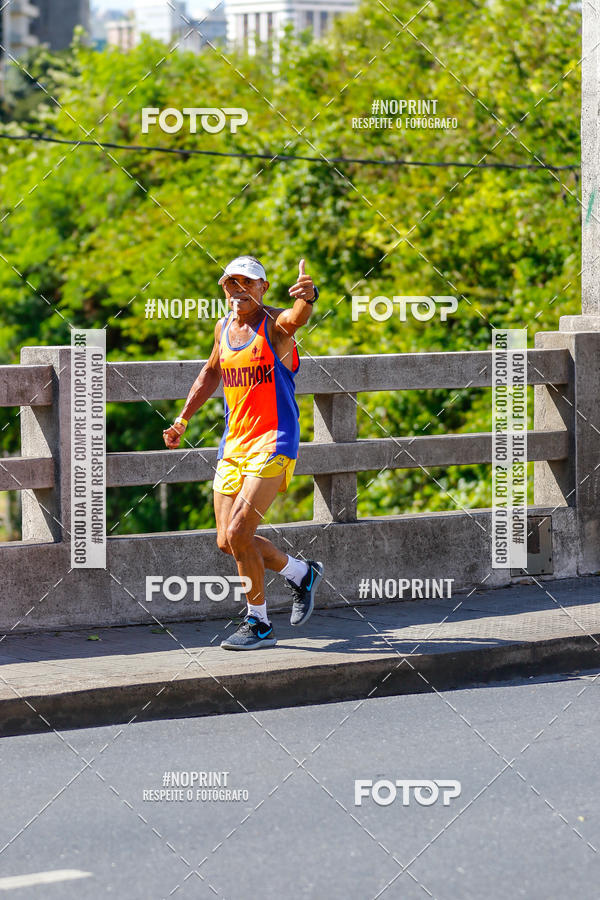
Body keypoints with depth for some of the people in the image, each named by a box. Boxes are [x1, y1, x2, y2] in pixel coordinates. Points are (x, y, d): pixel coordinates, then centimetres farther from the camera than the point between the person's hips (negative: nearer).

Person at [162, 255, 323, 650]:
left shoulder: (275, 324, -11)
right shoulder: (223, 328, 10)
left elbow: (297, 318, -35)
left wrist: (308, 297, -58)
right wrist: (184, 418, 24)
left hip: (274, 442, -7)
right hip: (233, 444, 7)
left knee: (238, 532, -16)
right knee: (228, 541, 7)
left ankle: (259, 624, -1)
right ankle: (302, 573, 30)